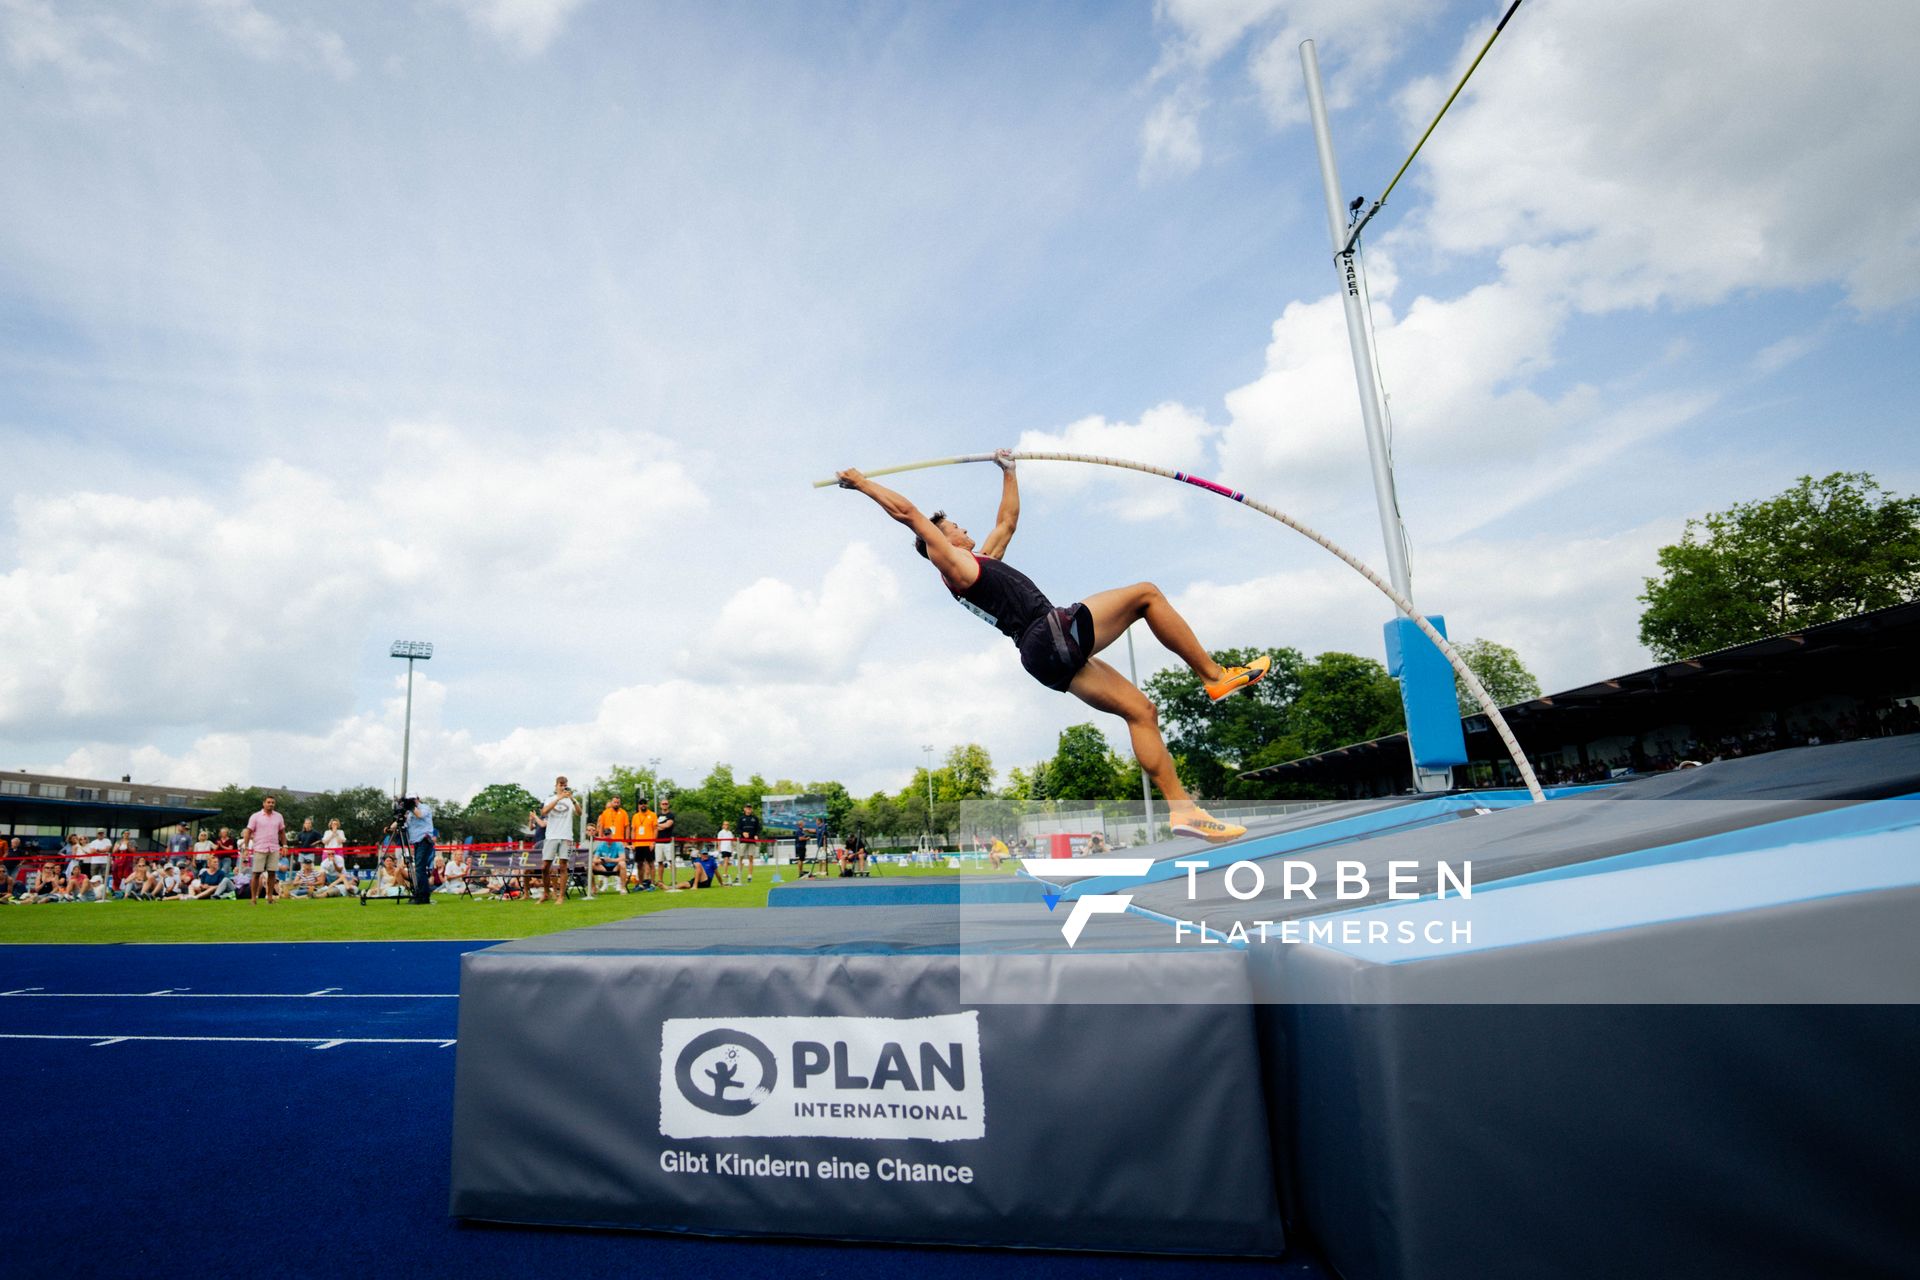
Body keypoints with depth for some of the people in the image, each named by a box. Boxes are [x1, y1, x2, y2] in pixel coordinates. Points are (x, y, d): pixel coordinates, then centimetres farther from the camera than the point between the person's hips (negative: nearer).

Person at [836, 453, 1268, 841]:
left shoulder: (984, 559, 29)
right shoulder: (953, 565, 4)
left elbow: (1008, 520, 41)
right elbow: (908, 513, -1)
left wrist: (1008, 471, 49)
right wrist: (863, 483, 4)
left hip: (1049, 656, 9)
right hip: (1052, 636, -9)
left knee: (1140, 710, 4)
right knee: (1146, 593, 0)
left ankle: (1183, 808, 0)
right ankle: (1217, 676, 2)